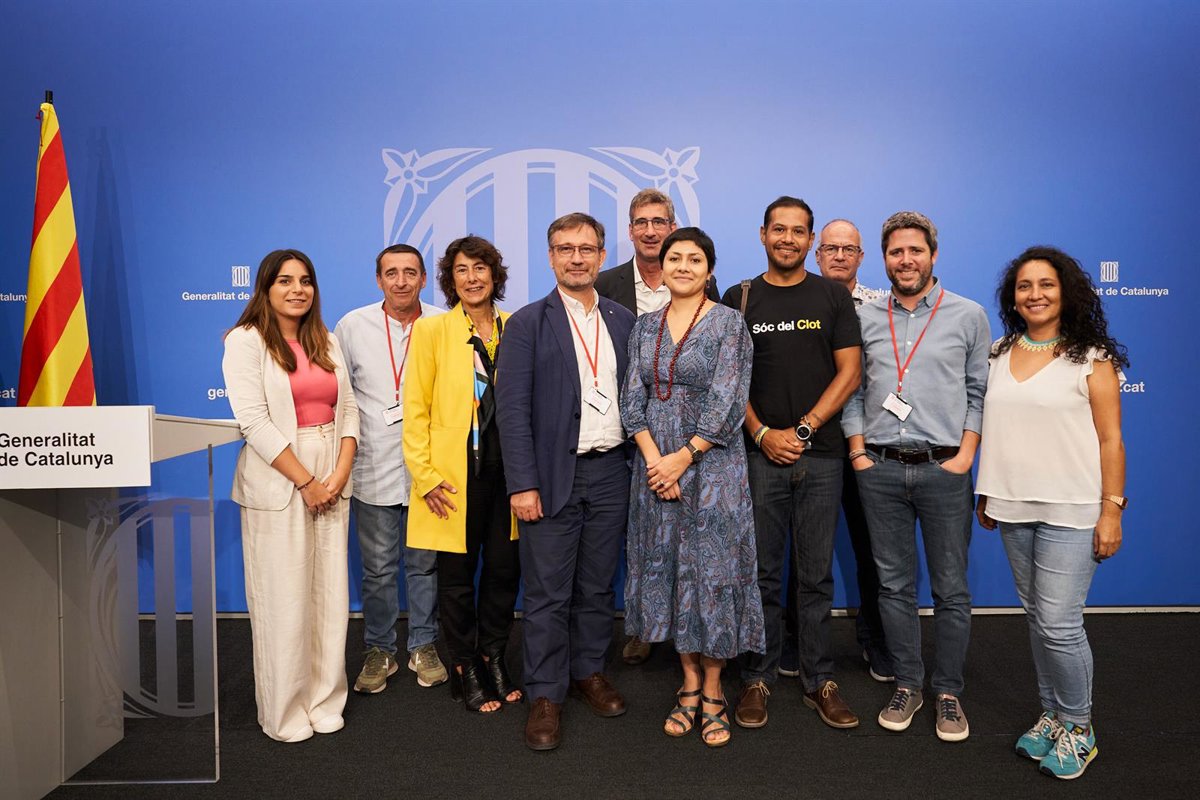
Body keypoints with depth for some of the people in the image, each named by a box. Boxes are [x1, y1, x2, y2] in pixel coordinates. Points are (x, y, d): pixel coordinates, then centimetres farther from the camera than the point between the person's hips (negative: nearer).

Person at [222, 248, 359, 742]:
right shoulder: (247, 341, -3)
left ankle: (324, 701, 23)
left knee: (330, 594, 8)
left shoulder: (326, 343, 14)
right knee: (283, 600, 1)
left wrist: (339, 475, -6)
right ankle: (284, 712, 17)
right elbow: (253, 420, -12)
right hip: (277, 484, -5)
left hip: (330, 482, 5)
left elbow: (348, 411, 9)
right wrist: (306, 481, -14)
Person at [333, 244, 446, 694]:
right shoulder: (353, 326, 1)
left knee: (425, 565, 12)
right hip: (373, 469, 1)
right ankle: (379, 651, 27)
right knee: (378, 569, 11)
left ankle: (423, 646, 29)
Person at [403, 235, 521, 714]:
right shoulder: (432, 330, -2)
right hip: (455, 472, -3)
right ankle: (465, 671, 24)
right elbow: (415, 409, -4)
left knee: (504, 568, 10)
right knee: (458, 573, 8)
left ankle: (494, 660, 30)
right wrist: (426, 476, -9)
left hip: (508, 468, 3)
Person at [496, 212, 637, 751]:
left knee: (597, 585, 14)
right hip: (553, 476, -3)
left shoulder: (623, 321, 10)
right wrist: (522, 483, -13)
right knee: (548, 593, 2)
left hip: (611, 472, 4)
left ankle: (589, 672, 32)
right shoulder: (528, 324, -2)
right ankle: (546, 695, 16)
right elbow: (513, 408, -7)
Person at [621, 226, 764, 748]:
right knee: (667, 571, 9)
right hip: (656, 463, 4)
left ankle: (712, 692, 17)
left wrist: (683, 458, -15)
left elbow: (728, 403, -11)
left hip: (710, 463, -4)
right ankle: (689, 685, 24)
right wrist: (653, 458, -11)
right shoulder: (645, 326, 9)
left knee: (713, 570, 1)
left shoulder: (729, 323, -4)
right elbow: (632, 399, 3)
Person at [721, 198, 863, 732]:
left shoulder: (833, 297, 7)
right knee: (761, 573, 6)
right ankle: (757, 678, 19)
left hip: (820, 455, 1)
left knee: (816, 575, 8)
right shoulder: (739, 299, 6)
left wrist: (804, 428, -9)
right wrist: (762, 433, -9)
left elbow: (849, 372, 1)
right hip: (759, 453, 0)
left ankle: (819, 681, 20)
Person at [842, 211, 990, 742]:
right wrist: (858, 450, 1)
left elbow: (980, 392, 4)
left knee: (951, 588, 5)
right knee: (894, 583, 9)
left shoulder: (968, 315, 4)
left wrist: (965, 453, -6)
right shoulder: (864, 319, 8)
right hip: (880, 469, 2)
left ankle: (948, 692, 20)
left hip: (944, 468, -1)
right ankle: (907, 684, 23)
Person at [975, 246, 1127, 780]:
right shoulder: (999, 354, 9)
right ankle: (1051, 715, 28)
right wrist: (987, 494, 11)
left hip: (1070, 511, -4)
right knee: (1036, 617, 13)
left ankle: (1078, 728, 15)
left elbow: (1110, 439, -5)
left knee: (1058, 623, -6)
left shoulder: (1090, 357, -4)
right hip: (1013, 507, 5)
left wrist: (1112, 509, -9)